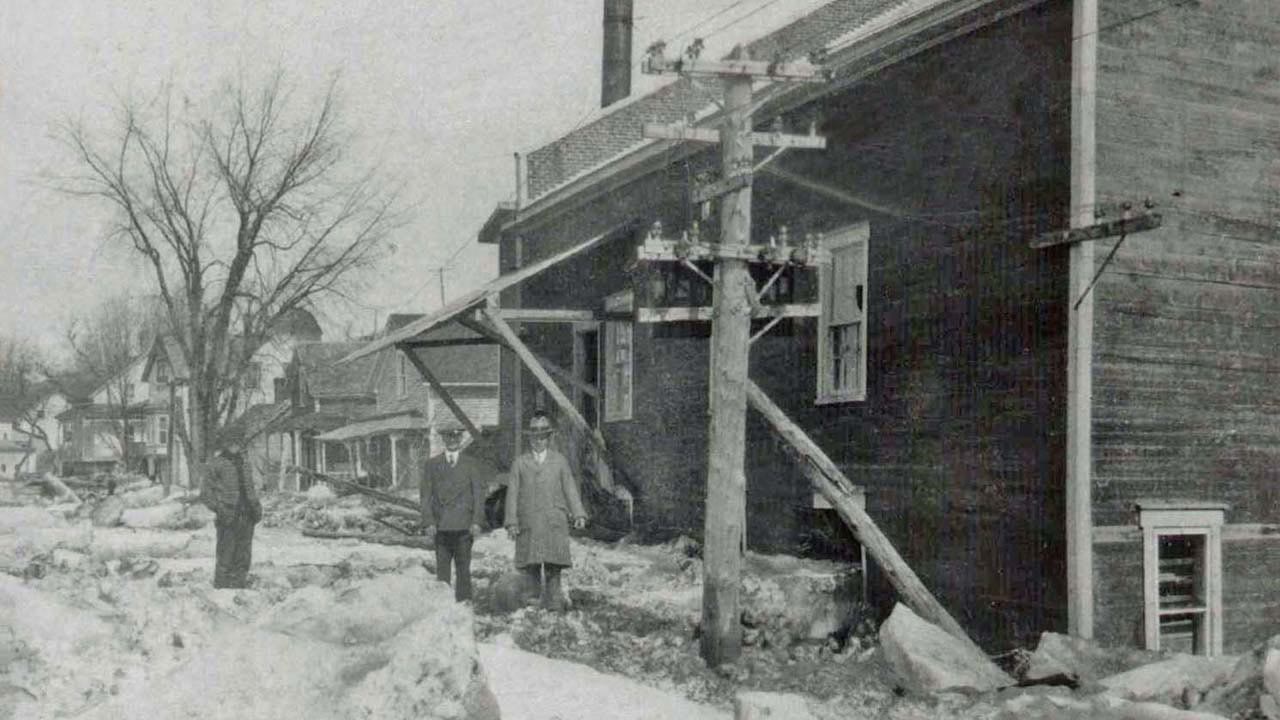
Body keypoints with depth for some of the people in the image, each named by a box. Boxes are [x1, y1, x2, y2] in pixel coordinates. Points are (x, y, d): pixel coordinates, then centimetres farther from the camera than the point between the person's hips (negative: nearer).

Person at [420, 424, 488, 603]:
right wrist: (429, 522, -3)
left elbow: (479, 494, 6)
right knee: (442, 568, 0)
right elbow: (425, 495, 8)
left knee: (463, 568, -2)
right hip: (441, 526, 1)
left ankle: (463, 603, 3)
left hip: (463, 526, -1)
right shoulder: (431, 465, 12)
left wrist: (476, 522, -5)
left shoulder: (471, 465, 10)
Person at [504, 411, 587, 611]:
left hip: (555, 522, 0)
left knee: (554, 565, -9)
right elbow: (512, 493, 8)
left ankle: (554, 604, -6)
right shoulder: (520, 463, 12)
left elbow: (570, 489, 7)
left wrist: (578, 514, -5)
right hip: (528, 525, 0)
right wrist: (511, 522, -2)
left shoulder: (560, 461, 13)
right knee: (530, 567, -2)